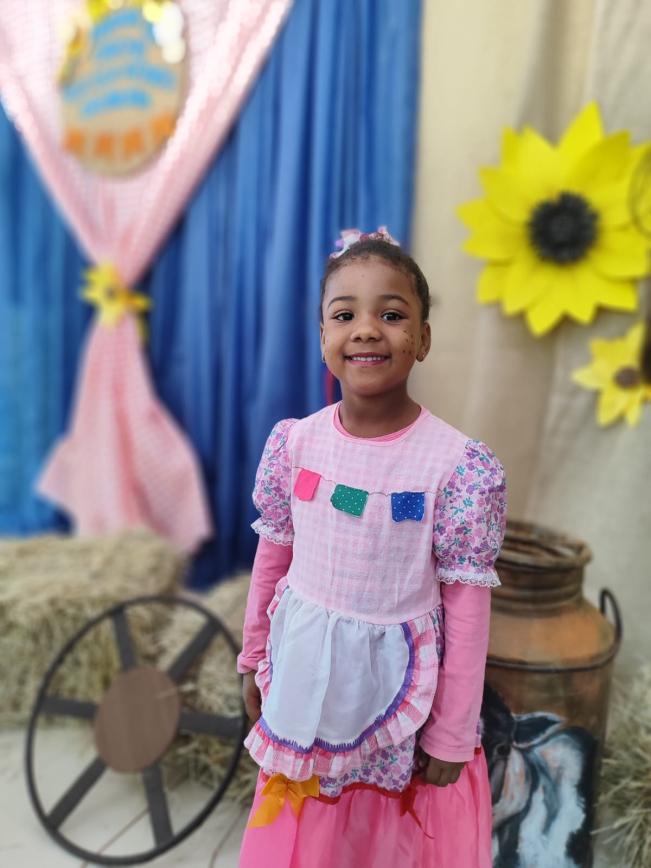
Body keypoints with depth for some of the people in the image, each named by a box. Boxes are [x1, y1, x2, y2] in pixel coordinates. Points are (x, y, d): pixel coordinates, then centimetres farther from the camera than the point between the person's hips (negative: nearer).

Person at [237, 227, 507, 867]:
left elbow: (466, 610, -12)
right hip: (304, 670, 3)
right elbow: (271, 557, 2)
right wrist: (254, 660, 12)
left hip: (396, 674, -2)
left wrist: (452, 737, -5)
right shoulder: (294, 443, -10)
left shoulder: (459, 467, -20)